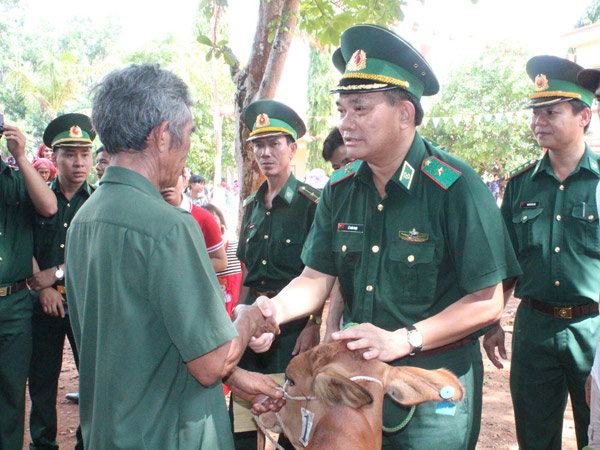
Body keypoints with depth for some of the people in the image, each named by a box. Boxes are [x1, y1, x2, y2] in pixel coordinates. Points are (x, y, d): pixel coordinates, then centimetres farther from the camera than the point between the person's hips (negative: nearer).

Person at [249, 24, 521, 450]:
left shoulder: (455, 187, -17)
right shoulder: (340, 189, 0)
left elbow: (487, 302, -17)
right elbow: (317, 276, 1)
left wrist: (401, 341, -23)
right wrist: (277, 309, -20)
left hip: (436, 383, -5)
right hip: (356, 372, 5)